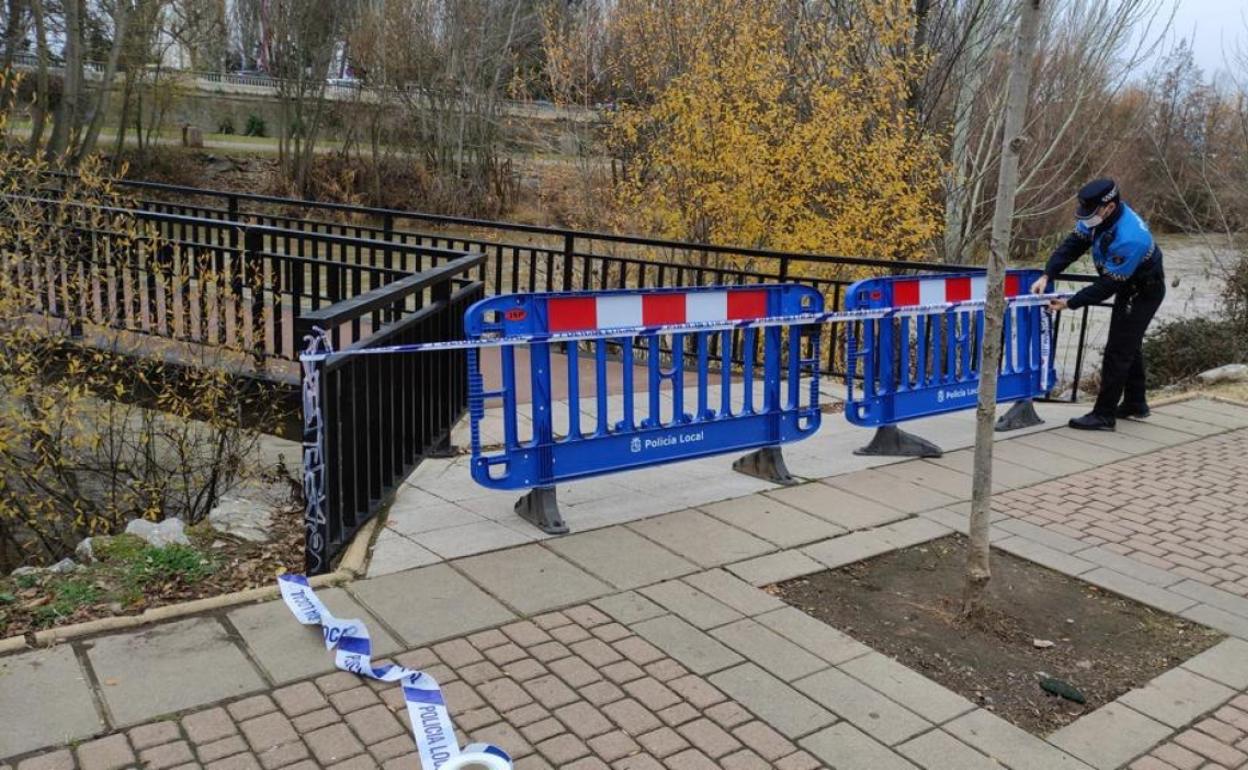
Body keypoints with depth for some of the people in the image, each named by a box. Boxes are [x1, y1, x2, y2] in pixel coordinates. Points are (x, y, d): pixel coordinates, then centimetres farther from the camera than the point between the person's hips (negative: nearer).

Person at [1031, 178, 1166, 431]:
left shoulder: (1129, 239, -39)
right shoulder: (1100, 216, -14)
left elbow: (1107, 286, -33)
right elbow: (1073, 244, -11)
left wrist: (1070, 304, -29)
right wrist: (1047, 275, -23)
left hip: (1144, 292, -10)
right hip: (1127, 286, 10)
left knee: (1118, 351, -9)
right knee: (1129, 345, 20)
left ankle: (1104, 415, -3)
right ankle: (1135, 405, 36)